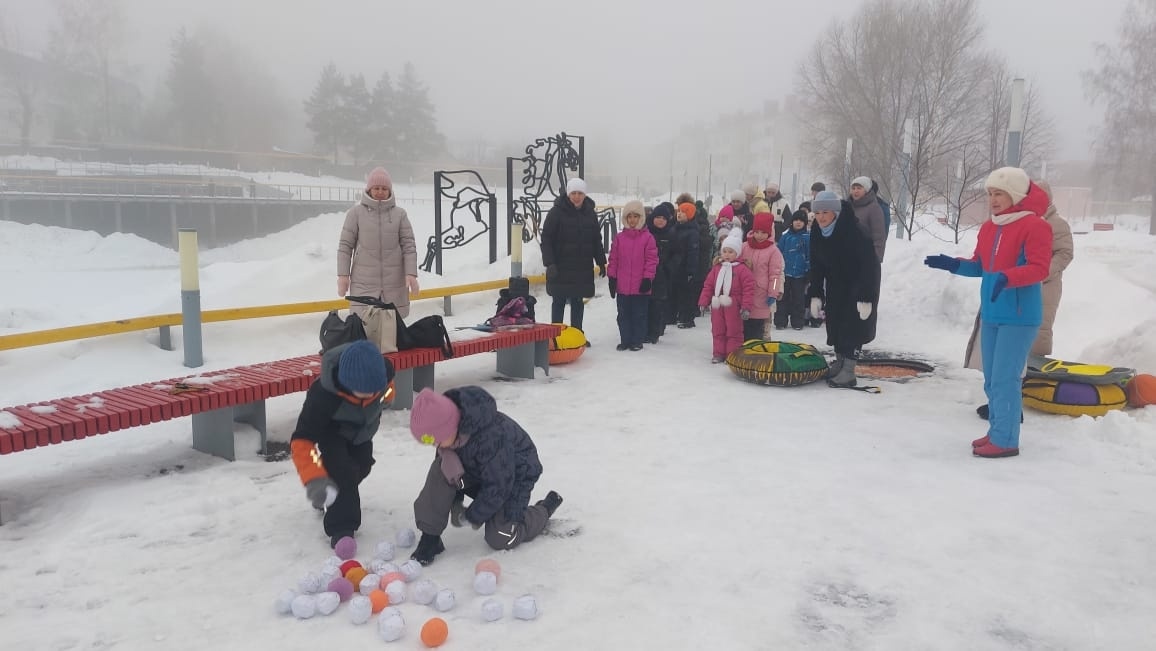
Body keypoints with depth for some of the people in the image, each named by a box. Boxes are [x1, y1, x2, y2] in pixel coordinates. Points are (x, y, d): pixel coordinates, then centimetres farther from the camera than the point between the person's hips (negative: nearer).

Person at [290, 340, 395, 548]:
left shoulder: (382, 370, -36)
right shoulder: (323, 396, -47)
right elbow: (302, 440, -44)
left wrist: (385, 397, 11)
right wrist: (314, 479, -55)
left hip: (362, 429, 5)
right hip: (329, 431, -5)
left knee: (361, 466, 18)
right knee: (342, 473, -21)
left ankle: (332, 500, 47)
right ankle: (341, 527, -2)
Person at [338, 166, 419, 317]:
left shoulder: (399, 213, 6)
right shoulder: (356, 212, 3)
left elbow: (409, 245, 4)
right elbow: (345, 246, 5)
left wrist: (411, 274, -6)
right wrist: (343, 275, 0)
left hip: (394, 283, 1)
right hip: (364, 282, -1)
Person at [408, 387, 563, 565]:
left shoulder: (490, 437, -41)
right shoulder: (445, 425, -19)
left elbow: (497, 487, -29)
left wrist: (472, 517, -17)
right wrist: (455, 501, -5)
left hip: (515, 474, -6)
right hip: (476, 469, 6)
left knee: (500, 539, -13)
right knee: (440, 472, -24)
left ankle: (546, 508, 13)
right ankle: (429, 537, -16)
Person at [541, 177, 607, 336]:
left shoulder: (590, 214, 6)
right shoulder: (557, 212, -7)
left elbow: (596, 241, 14)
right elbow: (546, 240, -9)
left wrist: (601, 262, 10)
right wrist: (550, 263, -16)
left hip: (583, 268, 4)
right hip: (560, 267, -4)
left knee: (578, 302, 11)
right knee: (559, 301, 3)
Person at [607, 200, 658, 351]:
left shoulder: (647, 237, -4)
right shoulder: (619, 237, 4)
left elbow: (652, 259, -5)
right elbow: (613, 259, 7)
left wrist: (648, 278, -10)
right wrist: (612, 277, 4)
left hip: (640, 287, -3)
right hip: (622, 286, 3)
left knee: (639, 314, 6)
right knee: (623, 314, 11)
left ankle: (637, 341, 16)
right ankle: (625, 340, 21)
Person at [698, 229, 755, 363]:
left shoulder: (742, 269, -8)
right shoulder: (717, 268, 8)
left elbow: (748, 288, -12)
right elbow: (708, 285, 9)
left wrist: (746, 306, -16)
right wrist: (704, 302, 4)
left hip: (733, 306, -5)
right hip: (717, 306, 5)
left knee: (734, 331, 4)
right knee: (717, 331, 11)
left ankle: (732, 355, 11)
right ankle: (718, 354, 20)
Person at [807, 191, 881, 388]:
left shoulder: (852, 231, -31)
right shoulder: (817, 232, -10)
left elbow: (868, 264, -29)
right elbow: (816, 265, 0)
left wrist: (866, 297, -31)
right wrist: (815, 294, -3)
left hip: (859, 282, -7)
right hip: (836, 284, 7)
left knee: (853, 325, -10)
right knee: (834, 323, 9)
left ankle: (848, 371, -8)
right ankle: (839, 363, 22)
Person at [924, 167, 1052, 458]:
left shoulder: (1034, 226, -13)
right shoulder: (988, 228, 11)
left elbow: (1039, 268, -21)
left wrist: (1007, 278, -36)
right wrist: (954, 264, 0)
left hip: (1019, 317, -8)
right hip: (990, 314, 8)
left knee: (1005, 379, -8)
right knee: (992, 379, 14)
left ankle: (1005, 440, 1)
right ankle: (997, 432, 26)